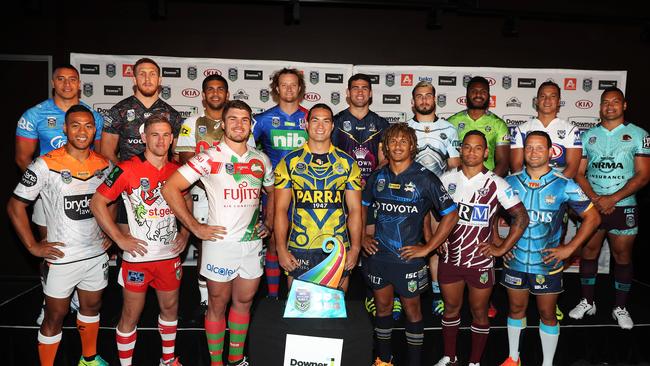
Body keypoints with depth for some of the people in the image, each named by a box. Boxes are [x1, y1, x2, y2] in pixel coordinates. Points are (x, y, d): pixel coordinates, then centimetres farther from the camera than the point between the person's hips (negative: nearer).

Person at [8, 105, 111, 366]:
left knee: (92, 306, 21)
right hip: (61, 257, -5)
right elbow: (15, 206, -9)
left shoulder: (104, 165, 0)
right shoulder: (45, 166, -14)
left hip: (97, 254, 5)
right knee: (55, 316, 9)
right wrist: (33, 246, -11)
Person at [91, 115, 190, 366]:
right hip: (138, 257, -5)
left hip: (170, 255, 5)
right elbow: (97, 202, -11)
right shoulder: (127, 169, -12)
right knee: (131, 315, 7)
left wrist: (185, 232, 8)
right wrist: (119, 238, -13)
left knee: (170, 308, 19)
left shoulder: (176, 171, 3)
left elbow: (186, 200, 20)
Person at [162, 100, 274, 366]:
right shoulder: (210, 158, -8)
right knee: (218, 305, 10)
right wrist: (195, 227, -12)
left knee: (244, 302, 16)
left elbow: (272, 192, 23)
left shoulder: (261, 160, 7)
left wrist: (269, 222, 10)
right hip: (220, 242, -4)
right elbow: (170, 188, -11)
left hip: (253, 243, 5)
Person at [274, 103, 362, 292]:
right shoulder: (289, 162, 3)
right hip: (298, 250, -1)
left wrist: (355, 248, -2)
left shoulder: (348, 163, 6)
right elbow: (281, 209, 2)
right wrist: (281, 249, -6)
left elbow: (354, 209, 6)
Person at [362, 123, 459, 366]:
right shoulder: (377, 177, 2)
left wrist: (427, 248, -10)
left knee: (412, 309, 11)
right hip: (378, 255, 4)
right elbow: (361, 206, 18)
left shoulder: (425, 178, -9)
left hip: (409, 258, -3)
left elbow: (450, 215, -8)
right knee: (382, 306, 16)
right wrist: (362, 237, 8)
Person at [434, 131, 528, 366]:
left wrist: (502, 248, -10)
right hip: (449, 258, 3)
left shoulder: (496, 184, -8)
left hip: (480, 261, -2)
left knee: (479, 311, 11)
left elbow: (521, 217, -7)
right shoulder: (447, 179, 0)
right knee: (451, 308, 16)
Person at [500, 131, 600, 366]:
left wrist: (569, 248, -9)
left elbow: (593, 217, -3)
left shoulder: (565, 186, -9)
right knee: (516, 308, 17)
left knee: (547, 314, 11)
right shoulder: (510, 182, -3)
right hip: (515, 260, 2)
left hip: (547, 264, -2)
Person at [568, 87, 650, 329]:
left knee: (622, 256, 7)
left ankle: (620, 308, 21)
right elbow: (579, 173, 4)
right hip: (592, 206, 2)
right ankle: (587, 302, 21)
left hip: (624, 207, -2)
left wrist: (612, 199, -16)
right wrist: (595, 199, -12)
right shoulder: (588, 136, 7)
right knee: (588, 252, 7)